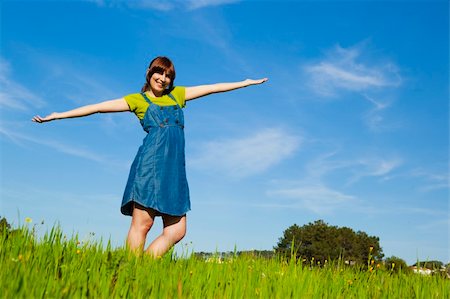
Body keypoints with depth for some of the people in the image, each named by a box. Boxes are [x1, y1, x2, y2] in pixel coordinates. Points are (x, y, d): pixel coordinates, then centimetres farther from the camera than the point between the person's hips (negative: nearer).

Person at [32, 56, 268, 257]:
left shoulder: (177, 94, 24)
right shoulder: (137, 100, 12)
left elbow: (212, 87, 28)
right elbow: (98, 107, 9)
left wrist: (247, 82, 35)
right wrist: (59, 115, 6)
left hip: (175, 169, 5)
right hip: (150, 163, -5)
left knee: (176, 230, -3)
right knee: (142, 224, -11)